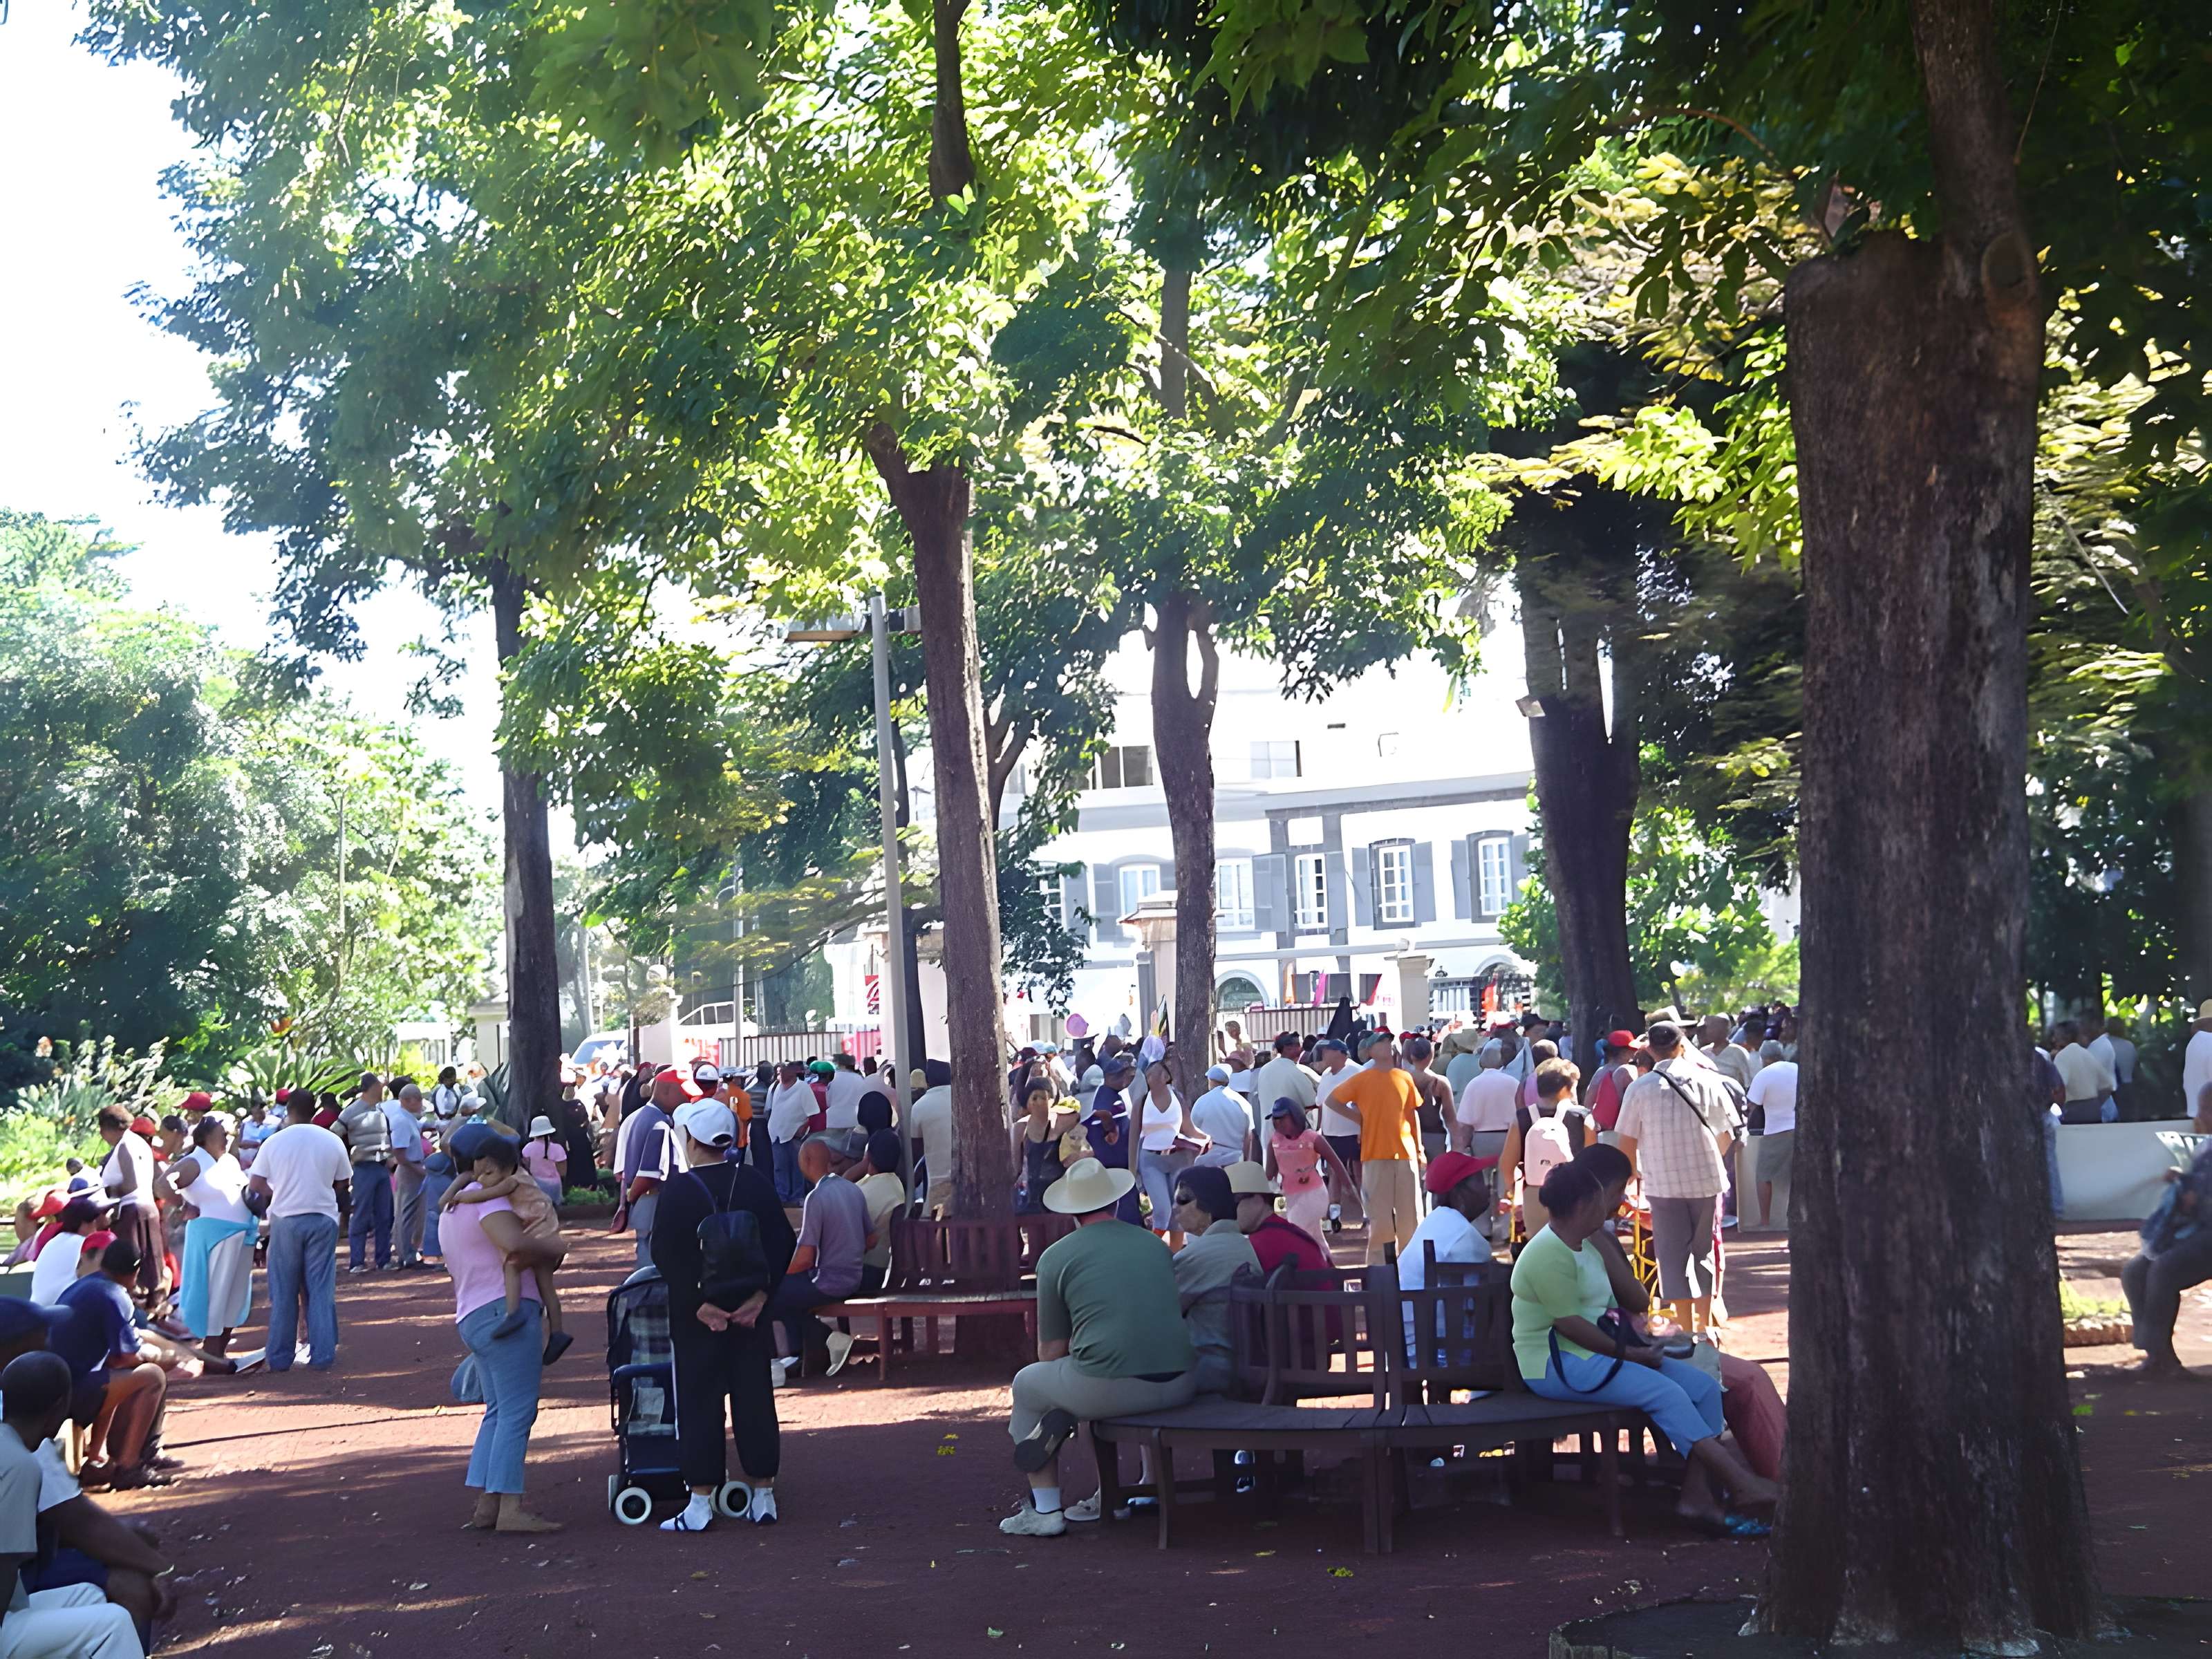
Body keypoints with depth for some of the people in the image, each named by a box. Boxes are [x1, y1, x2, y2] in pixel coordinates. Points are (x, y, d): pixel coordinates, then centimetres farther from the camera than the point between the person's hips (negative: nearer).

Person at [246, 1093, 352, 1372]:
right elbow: (342, 1183, 6)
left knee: (283, 1291, 8)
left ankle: (280, 1358, 12)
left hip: (285, 1220, 0)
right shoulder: (332, 1142, -2)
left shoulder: (274, 1142, -4)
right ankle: (322, 1355, 4)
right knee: (321, 1289, 6)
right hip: (323, 1218, 0)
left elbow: (255, 1185, -4)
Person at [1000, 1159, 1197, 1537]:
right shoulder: (1156, 1245, 16)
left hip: (1111, 1387, -4)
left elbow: (1051, 1351, 8)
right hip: (1180, 1384, 5)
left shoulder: (1056, 1256, 4)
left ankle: (1045, 1511, 15)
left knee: (1026, 1385, 24)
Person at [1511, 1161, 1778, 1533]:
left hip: (1598, 1349, 11)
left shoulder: (1584, 1246, 19)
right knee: (1664, 1392, -27)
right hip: (1556, 1365, -11)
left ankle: (1698, 1495, -12)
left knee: (1703, 1386, -6)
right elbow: (1568, 1324, -22)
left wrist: (1635, 1343, 6)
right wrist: (1625, 1352, -16)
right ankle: (1741, 1485, -23)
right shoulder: (1549, 1254, -16)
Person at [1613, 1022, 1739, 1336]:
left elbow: (1627, 1142, -2)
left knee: (1673, 1256, 3)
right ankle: (1705, 1324, 20)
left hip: (1663, 1183, -2)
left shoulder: (1641, 1088, -5)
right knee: (1704, 1251, 15)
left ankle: (1687, 1330, 0)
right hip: (1707, 1180, 2)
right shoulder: (1708, 1080, -1)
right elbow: (1727, 1133, 8)